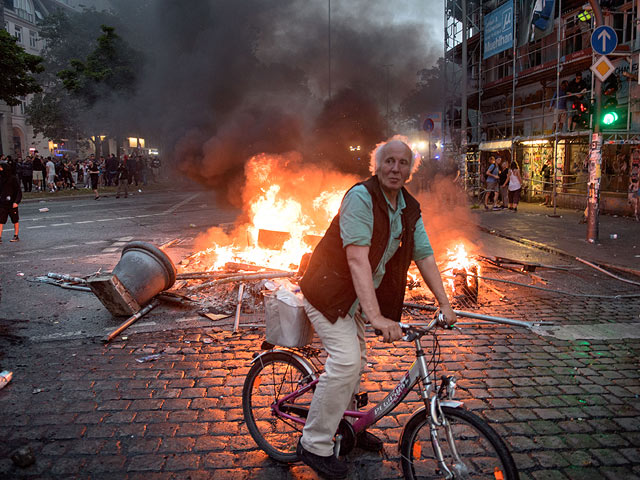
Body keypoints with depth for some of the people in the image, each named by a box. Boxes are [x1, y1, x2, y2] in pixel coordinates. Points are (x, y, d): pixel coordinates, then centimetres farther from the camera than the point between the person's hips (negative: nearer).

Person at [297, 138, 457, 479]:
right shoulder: (360, 197, -23)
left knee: (357, 362, 16)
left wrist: (444, 304, 0)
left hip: (354, 297, 8)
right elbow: (358, 259, -32)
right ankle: (314, 445, -2)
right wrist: (376, 317, -37)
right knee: (346, 361, -17)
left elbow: (425, 256, 5)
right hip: (328, 292, -8)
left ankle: (344, 426, 38)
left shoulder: (410, 210, 1)